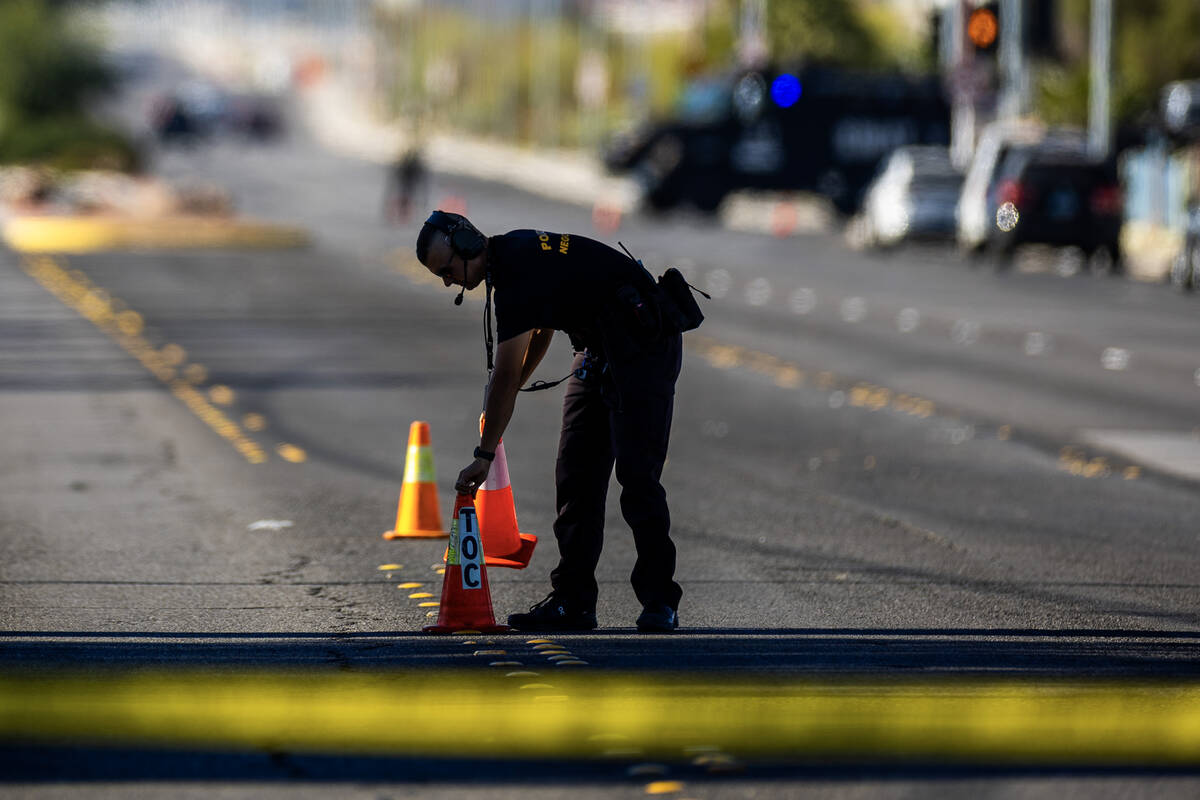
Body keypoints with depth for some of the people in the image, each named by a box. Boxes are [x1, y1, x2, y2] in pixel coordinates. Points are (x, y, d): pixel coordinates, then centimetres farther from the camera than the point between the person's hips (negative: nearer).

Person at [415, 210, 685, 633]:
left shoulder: (519, 271, -24)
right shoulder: (512, 252, 7)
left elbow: (506, 375, -24)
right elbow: (542, 332, 24)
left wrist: (485, 455, -21)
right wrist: (500, 403, 18)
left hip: (643, 347, -10)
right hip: (598, 350, 10)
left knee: (637, 475, -15)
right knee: (576, 474, 3)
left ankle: (660, 602, -12)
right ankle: (572, 601, 2)